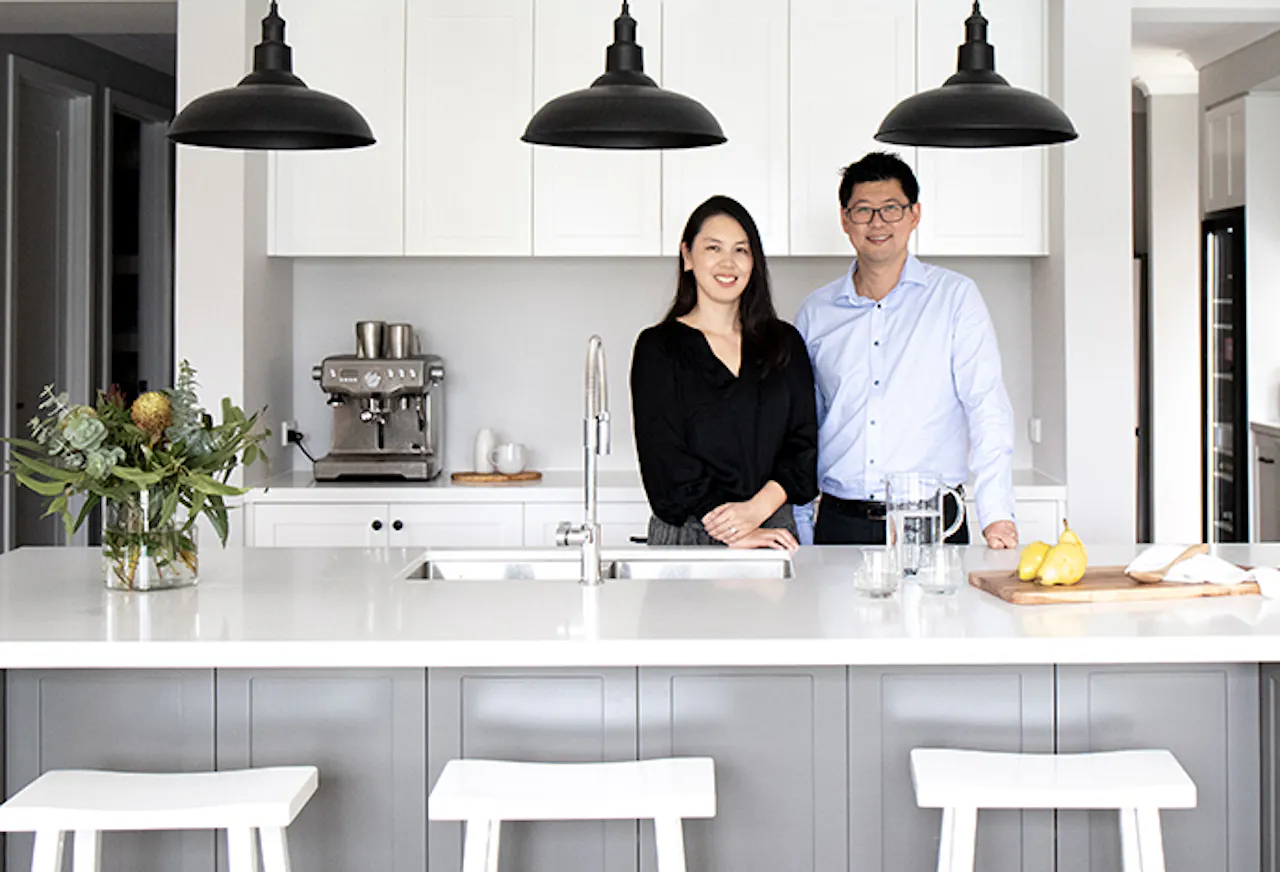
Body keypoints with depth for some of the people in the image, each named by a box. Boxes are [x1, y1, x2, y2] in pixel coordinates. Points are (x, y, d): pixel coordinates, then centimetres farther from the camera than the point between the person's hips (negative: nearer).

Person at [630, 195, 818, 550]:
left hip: (772, 530, 2)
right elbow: (663, 458, -6)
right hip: (686, 535, -2)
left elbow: (804, 441, 6)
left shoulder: (785, 343, 12)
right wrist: (735, 535, -13)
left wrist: (757, 508, -11)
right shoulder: (658, 347, 2)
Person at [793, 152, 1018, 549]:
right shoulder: (815, 312, 11)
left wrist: (997, 515, -14)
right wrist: (798, 531, 9)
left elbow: (987, 408, -3)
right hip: (840, 524, 2)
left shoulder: (955, 296, 4)